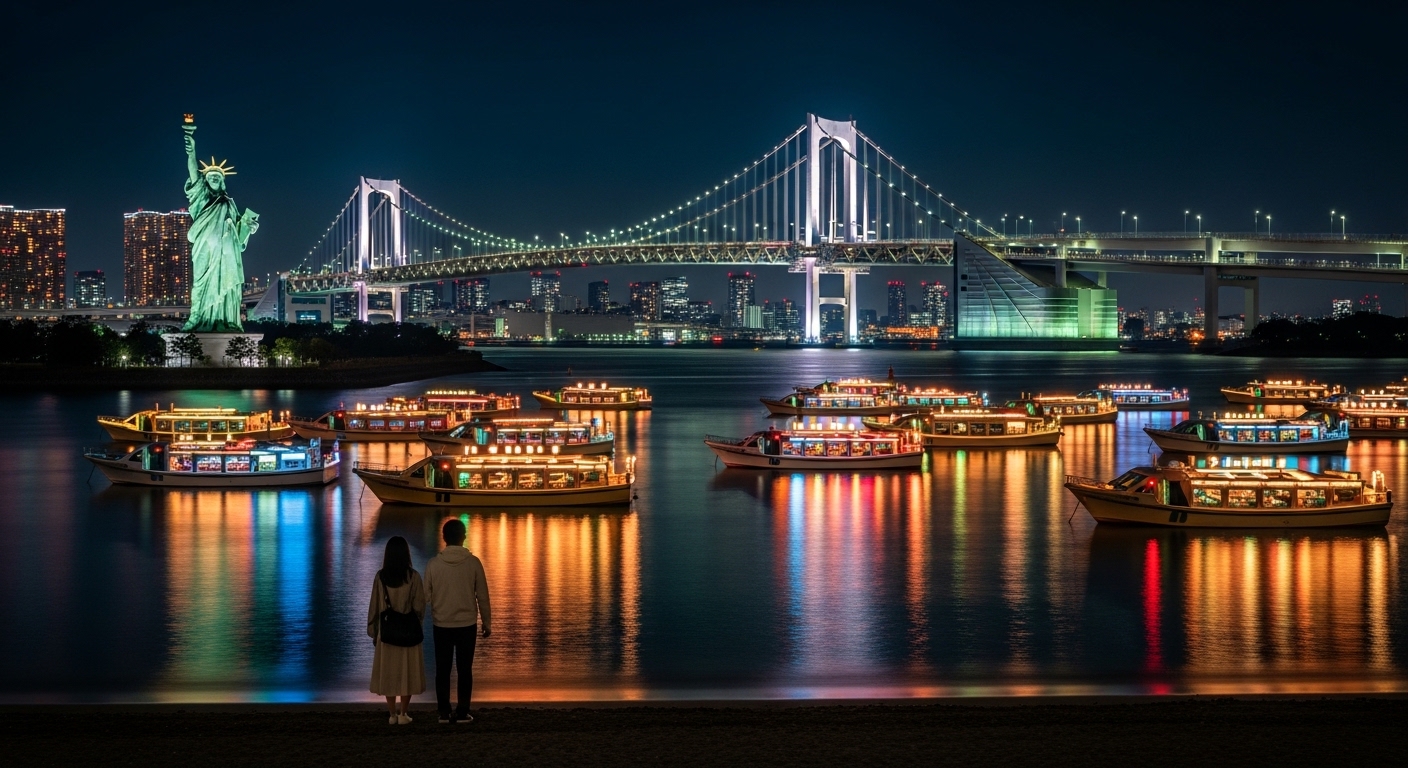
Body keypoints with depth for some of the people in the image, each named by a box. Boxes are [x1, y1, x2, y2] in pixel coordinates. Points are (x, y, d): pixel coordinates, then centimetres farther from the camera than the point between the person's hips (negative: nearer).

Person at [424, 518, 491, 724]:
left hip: (441, 625, 1)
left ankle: (444, 713, 10)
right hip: (466, 625, -1)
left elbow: (425, 596, 0)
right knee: (464, 670, 7)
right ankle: (462, 713, 6)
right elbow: (482, 595, -3)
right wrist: (486, 622, 8)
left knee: (442, 670, 9)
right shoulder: (473, 563, -8)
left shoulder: (434, 564, -6)